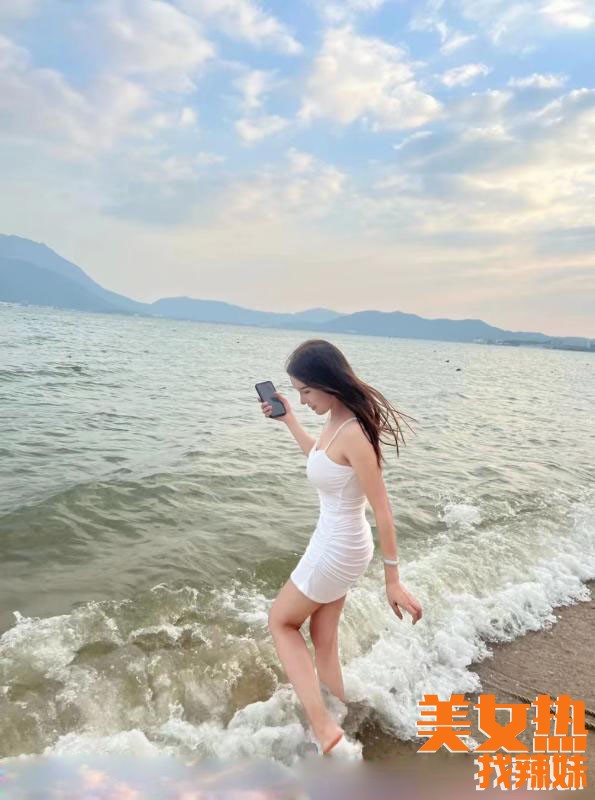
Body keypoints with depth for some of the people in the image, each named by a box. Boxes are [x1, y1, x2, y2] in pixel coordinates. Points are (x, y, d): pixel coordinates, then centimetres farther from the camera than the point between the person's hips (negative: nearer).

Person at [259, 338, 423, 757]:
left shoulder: (353, 433, -27)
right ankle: (334, 726, 37)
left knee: (281, 622, 13)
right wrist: (289, 420, 22)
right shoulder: (336, 421, -1)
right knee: (324, 642, 21)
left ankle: (323, 725, 13)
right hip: (336, 543, 9)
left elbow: (383, 510, -24)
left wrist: (393, 580, -19)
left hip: (338, 548, -9)